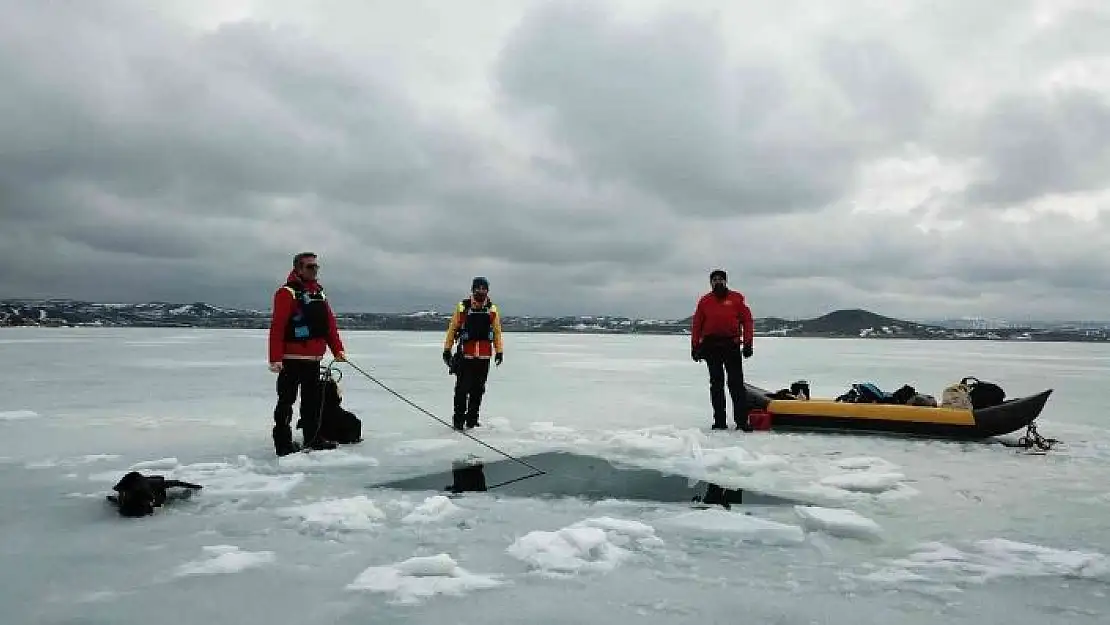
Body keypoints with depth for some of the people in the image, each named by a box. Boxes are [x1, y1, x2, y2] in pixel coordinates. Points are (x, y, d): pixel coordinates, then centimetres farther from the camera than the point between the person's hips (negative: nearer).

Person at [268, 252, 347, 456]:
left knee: (313, 400, 14)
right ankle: (283, 443, 6)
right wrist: (275, 359, -20)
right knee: (286, 401, 0)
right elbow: (276, 326, -15)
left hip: (314, 360, 8)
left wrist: (337, 350, 7)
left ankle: (313, 438, 25)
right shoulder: (287, 293, -9)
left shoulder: (320, 295, 15)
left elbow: (330, 324, 15)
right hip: (291, 359, -8)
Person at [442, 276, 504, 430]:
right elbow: (452, 329, 4)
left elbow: (497, 332, 12)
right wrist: (447, 349, 2)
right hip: (465, 355, -2)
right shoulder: (462, 307, 0)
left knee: (478, 389, 8)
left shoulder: (492, 310, 7)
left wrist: (499, 351, 7)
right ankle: (458, 419, 6)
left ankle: (472, 419, 19)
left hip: (484, 356, 2)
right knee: (462, 388, -4)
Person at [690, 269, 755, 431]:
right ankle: (719, 420, 11)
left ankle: (742, 420, -4)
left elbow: (747, 321, 4)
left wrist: (748, 343, -4)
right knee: (716, 383, 6)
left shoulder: (736, 299, 7)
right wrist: (695, 347, 5)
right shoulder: (705, 301, 11)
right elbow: (697, 325, 11)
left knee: (736, 383, -6)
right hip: (711, 346, 2)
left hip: (732, 345, -2)